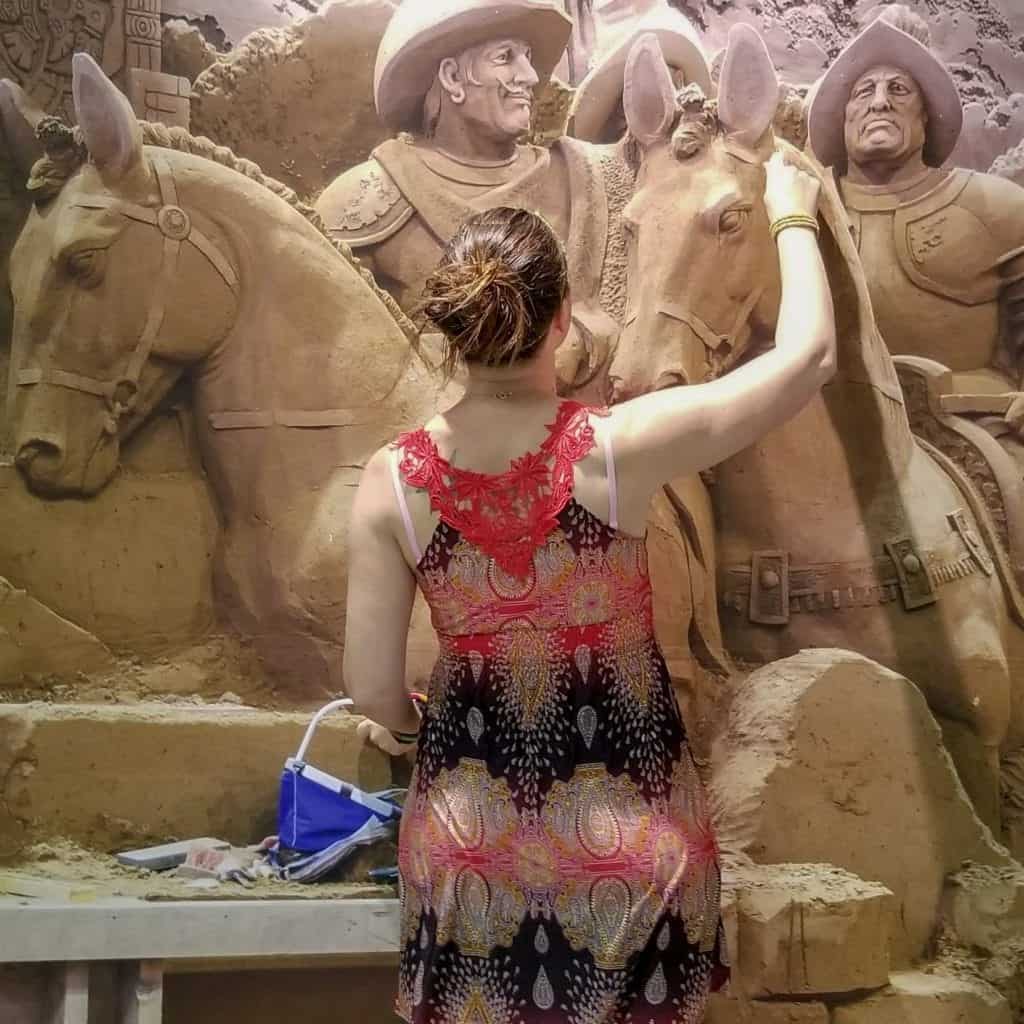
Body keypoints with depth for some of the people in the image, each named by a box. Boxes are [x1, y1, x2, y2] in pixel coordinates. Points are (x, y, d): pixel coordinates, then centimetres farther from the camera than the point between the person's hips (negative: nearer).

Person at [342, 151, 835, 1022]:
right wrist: (793, 216, 7)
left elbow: (372, 689, -8)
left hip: (471, 838, 2)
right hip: (628, 837, -1)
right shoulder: (617, 450, -21)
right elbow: (810, 354, -9)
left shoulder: (392, 483, -14)